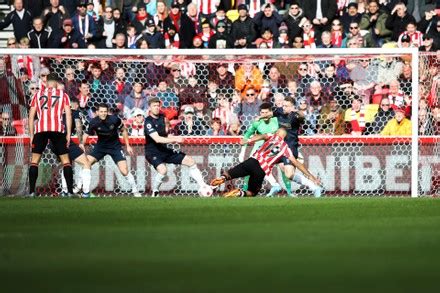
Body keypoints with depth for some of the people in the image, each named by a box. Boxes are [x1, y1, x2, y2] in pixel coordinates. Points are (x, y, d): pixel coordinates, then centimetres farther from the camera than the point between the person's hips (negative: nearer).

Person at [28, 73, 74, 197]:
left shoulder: (37, 95, 17)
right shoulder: (63, 95, 14)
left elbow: (31, 116, 13)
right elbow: (68, 115, 5)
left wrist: (31, 135, 16)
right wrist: (68, 134, 6)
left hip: (40, 129, 1)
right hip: (58, 129, -1)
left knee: (34, 159, 9)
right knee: (65, 160, 9)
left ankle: (31, 191, 0)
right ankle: (70, 191, 1)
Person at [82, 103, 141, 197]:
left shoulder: (115, 119, -20)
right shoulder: (94, 122, -17)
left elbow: (123, 131, -3)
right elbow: (86, 135, -13)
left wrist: (128, 146, -1)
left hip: (115, 146, -2)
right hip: (101, 146, 2)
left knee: (124, 171, -13)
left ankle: (135, 191, 4)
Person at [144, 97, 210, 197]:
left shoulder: (162, 117, 7)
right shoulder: (148, 122, -17)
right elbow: (157, 139, -29)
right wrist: (175, 139, -33)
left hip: (165, 150, 8)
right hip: (153, 153, -8)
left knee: (190, 161, 2)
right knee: (162, 170, -35)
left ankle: (203, 186, 8)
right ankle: (154, 192, -12)